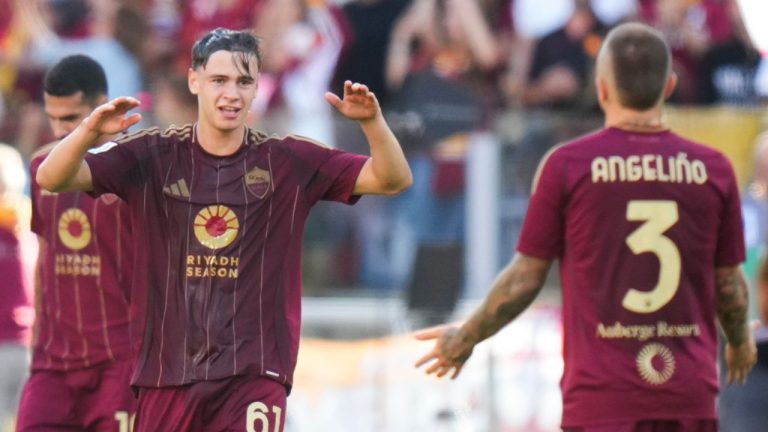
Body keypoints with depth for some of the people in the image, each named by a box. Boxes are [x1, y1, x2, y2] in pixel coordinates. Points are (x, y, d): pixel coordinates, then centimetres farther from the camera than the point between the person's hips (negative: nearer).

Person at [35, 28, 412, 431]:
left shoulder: (289, 162, 2)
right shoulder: (151, 156, 0)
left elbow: (392, 180, -2)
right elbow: (52, 179, -8)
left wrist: (373, 122, -22)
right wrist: (89, 131, -29)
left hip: (255, 375, -1)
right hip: (166, 371, 1)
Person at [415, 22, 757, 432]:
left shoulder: (566, 164, -4)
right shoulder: (712, 168, 2)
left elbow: (524, 278, 1)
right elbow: (730, 284, 10)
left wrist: (465, 338, 18)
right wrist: (740, 341, 32)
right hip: (690, 398, 2)